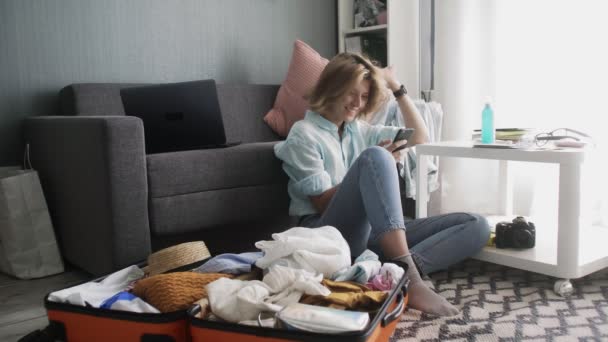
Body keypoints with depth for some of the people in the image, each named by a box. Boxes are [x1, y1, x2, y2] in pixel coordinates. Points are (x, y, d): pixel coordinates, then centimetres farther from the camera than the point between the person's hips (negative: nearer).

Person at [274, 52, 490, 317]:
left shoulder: (360, 130, 22)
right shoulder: (304, 135, 2)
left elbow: (419, 137, 23)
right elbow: (322, 203, -6)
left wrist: (397, 88, 16)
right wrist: (381, 165, -12)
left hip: (371, 232, 7)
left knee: (476, 226, -9)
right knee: (374, 158, -33)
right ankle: (408, 278, -39)